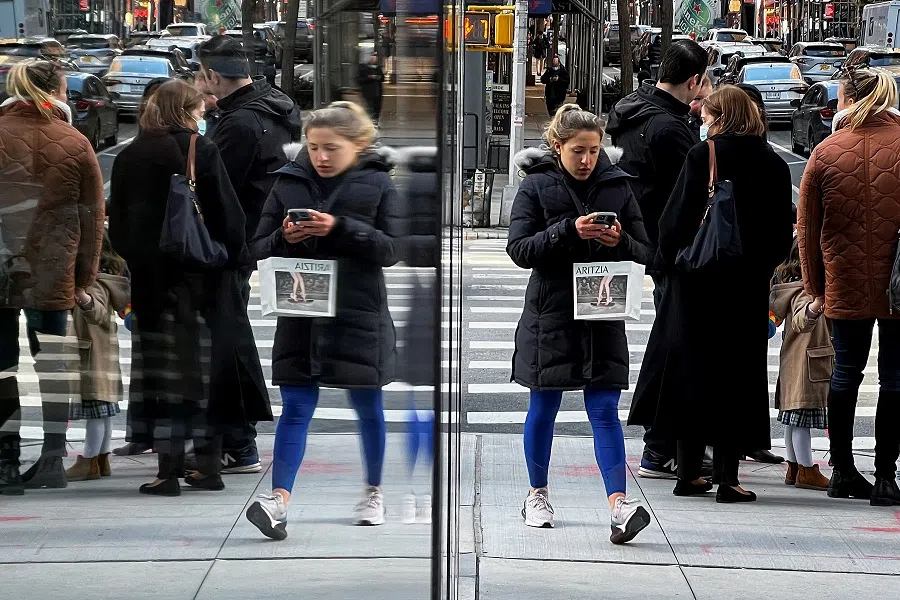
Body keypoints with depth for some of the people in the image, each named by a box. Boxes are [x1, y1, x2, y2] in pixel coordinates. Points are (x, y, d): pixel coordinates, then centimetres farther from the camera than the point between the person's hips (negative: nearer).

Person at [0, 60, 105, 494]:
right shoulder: (75, 144, 3)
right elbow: (92, 215, 5)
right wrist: (85, 274, 12)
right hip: (52, 272, 1)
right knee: (53, 359, 8)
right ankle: (53, 456, 8)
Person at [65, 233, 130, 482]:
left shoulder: (95, 285, -18)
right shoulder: (106, 280, 14)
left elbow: (99, 312, -37)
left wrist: (85, 300, -56)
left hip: (92, 355, -11)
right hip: (104, 355, 11)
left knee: (95, 407, -9)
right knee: (102, 409, 13)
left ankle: (89, 461, -9)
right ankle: (102, 459, 18)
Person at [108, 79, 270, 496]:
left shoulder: (128, 158, 4)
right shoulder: (201, 151, -8)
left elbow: (118, 226, 8)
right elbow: (227, 213, -9)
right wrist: (236, 258, 2)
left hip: (150, 278, 2)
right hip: (203, 276, -2)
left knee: (161, 369, 3)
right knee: (206, 366, 6)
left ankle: (169, 469, -2)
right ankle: (208, 465, 9)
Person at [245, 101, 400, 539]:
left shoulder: (377, 184, 0)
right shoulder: (289, 183, 7)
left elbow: (389, 249, -8)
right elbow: (259, 248, 8)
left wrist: (339, 229, -19)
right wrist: (284, 238, -14)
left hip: (358, 314, -1)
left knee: (368, 406, 11)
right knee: (296, 406, -5)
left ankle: (373, 492, 28)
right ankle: (280, 496, -15)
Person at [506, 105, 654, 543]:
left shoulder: (616, 186, 6)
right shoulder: (536, 186, 0)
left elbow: (644, 253, 7)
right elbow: (519, 249, -9)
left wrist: (620, 241, -15)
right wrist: (569, 231, -20)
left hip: (603, 317, 1)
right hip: (550, 313, -1)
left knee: (604, 411, -5)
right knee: (544, 408, 9)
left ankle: (619, 506, -15)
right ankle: (538, 495, 26)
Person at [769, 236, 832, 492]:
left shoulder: (792, 285, 12)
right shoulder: (804, 291, -18)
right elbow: (801, 321, -36)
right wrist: (816, 305, -54)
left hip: (791, 363, 10)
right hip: (806, 365, -10)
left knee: (793, 418, 12)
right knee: (803, 415, -6)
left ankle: (794, 468, 18)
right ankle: (806, 470, -4)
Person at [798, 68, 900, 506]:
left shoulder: (827, 152, -3)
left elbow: (807, 225, 3)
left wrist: (815, 285, 12)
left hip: (845, 285, 1)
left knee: (846, 373, 15)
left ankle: (843, 470, 20)